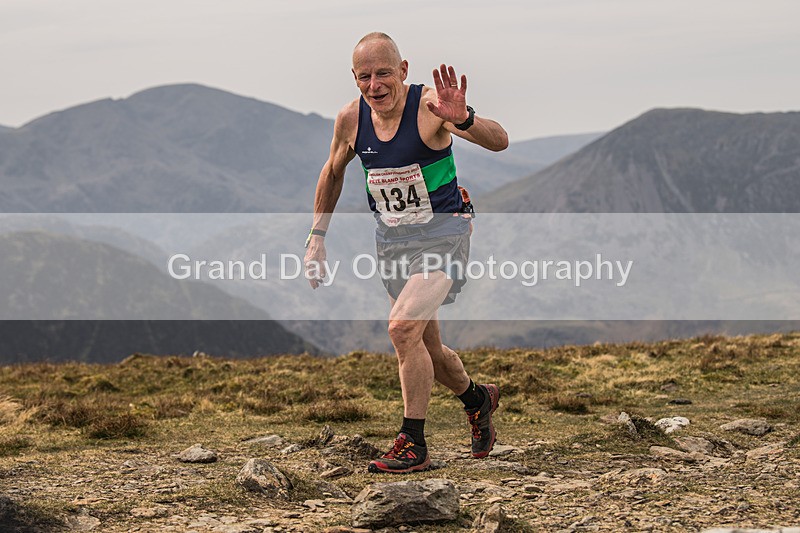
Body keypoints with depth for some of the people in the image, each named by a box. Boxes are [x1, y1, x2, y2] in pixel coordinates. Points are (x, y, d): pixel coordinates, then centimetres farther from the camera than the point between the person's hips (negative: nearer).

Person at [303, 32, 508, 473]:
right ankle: (477, 398, 44)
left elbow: (499, 142, -32)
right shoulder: (351, 118, -6)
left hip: (441, 232, -6)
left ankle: (413, 445, -12)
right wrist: (317, 236, 12)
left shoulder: (430, 105, -21)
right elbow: (333, 173, 14)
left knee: (403, 328, -23)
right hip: (391, 238, 6)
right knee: (425, 347, 14)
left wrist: (461, 119, -52)